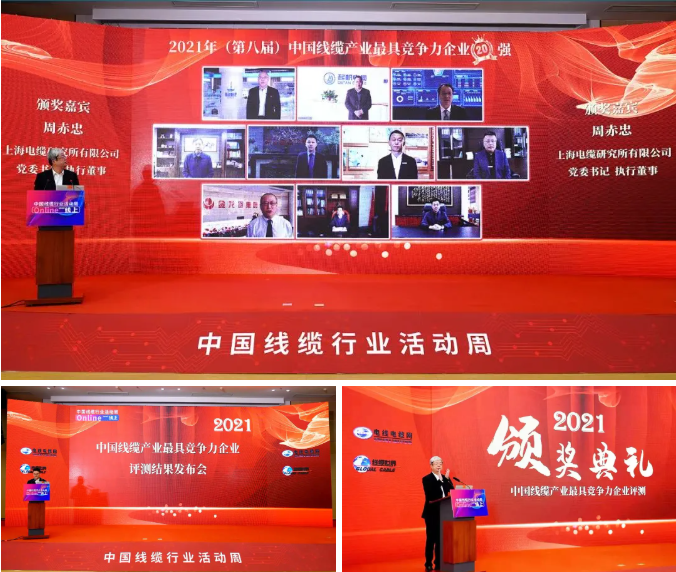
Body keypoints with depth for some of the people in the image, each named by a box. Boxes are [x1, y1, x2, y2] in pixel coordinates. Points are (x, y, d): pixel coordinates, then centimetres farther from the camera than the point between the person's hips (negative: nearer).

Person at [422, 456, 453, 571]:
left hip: (443, 512, 5)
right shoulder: (427, 479, -4)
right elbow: (430, 493, -20)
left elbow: (452, 490, -2)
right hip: (432, 513, -5)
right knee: (431, 538, -4)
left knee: (441, 538, 7)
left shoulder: (444, 478, 11)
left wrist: (446, 479, -15)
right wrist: (440, 480, -24)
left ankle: (439, 563, 13)